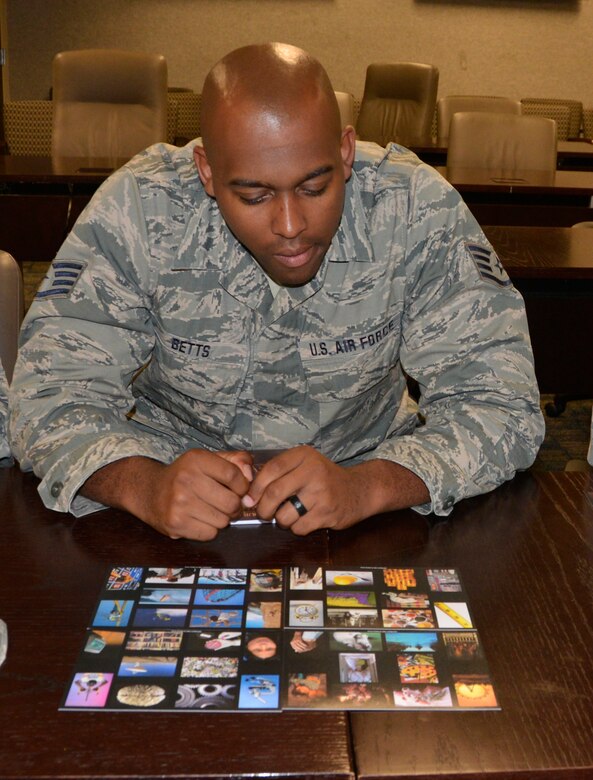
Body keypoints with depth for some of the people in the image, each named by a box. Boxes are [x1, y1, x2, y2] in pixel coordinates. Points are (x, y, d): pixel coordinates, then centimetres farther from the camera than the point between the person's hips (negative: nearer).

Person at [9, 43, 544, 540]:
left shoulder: (419, 211, -18)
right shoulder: (136, 211, -18)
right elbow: (51, 393, -15)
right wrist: (144, 485, -37)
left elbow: (502, 404, -18)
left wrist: (366, 485, -37)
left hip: (364, 468, 1)